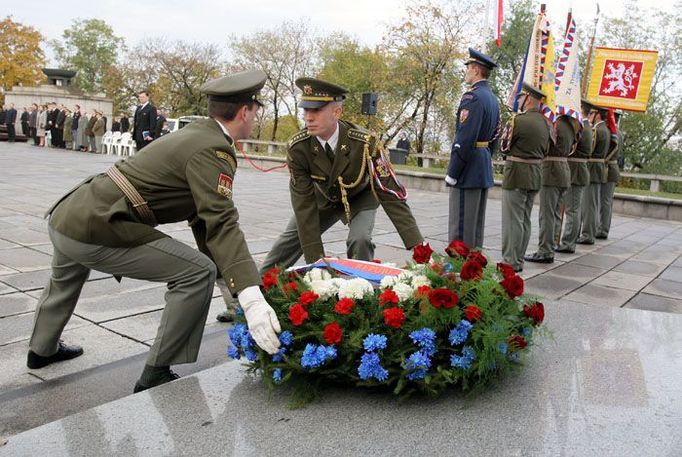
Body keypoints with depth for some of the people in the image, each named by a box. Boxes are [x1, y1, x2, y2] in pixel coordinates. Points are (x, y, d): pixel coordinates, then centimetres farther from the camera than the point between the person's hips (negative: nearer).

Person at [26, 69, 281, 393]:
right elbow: (221, 223, -28)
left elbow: (204, 216, 18)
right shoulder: (213, 149, -13)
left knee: (66, 278, 38)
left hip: (64, 216, 11)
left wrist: (227, 278, 17)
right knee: (197, 272, -9)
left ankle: (42, 350, 64)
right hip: (94, 230, -10)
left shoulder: (195, 134, 16)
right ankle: (155, 377, 1)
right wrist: (251, 298, -36)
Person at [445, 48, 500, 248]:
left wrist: (452, 173, -18)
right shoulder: (493, 98, 16)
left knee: (461, 226, -5)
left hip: (468, 170, -10)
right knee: (477, 224, 15)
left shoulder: (472, 97, -15)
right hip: (485, 170, 10)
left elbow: (465, 139, -21)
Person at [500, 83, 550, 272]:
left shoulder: (518, 120, -16)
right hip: (536, 174, 8)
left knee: (513, 220, -2)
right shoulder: (545, 122, 8)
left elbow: (505, 147, -7)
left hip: (517, 174, -8)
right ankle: (519, 259, 21)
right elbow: (545, 150, 13)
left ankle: (511, 262, 2)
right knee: (525, 220, 14)